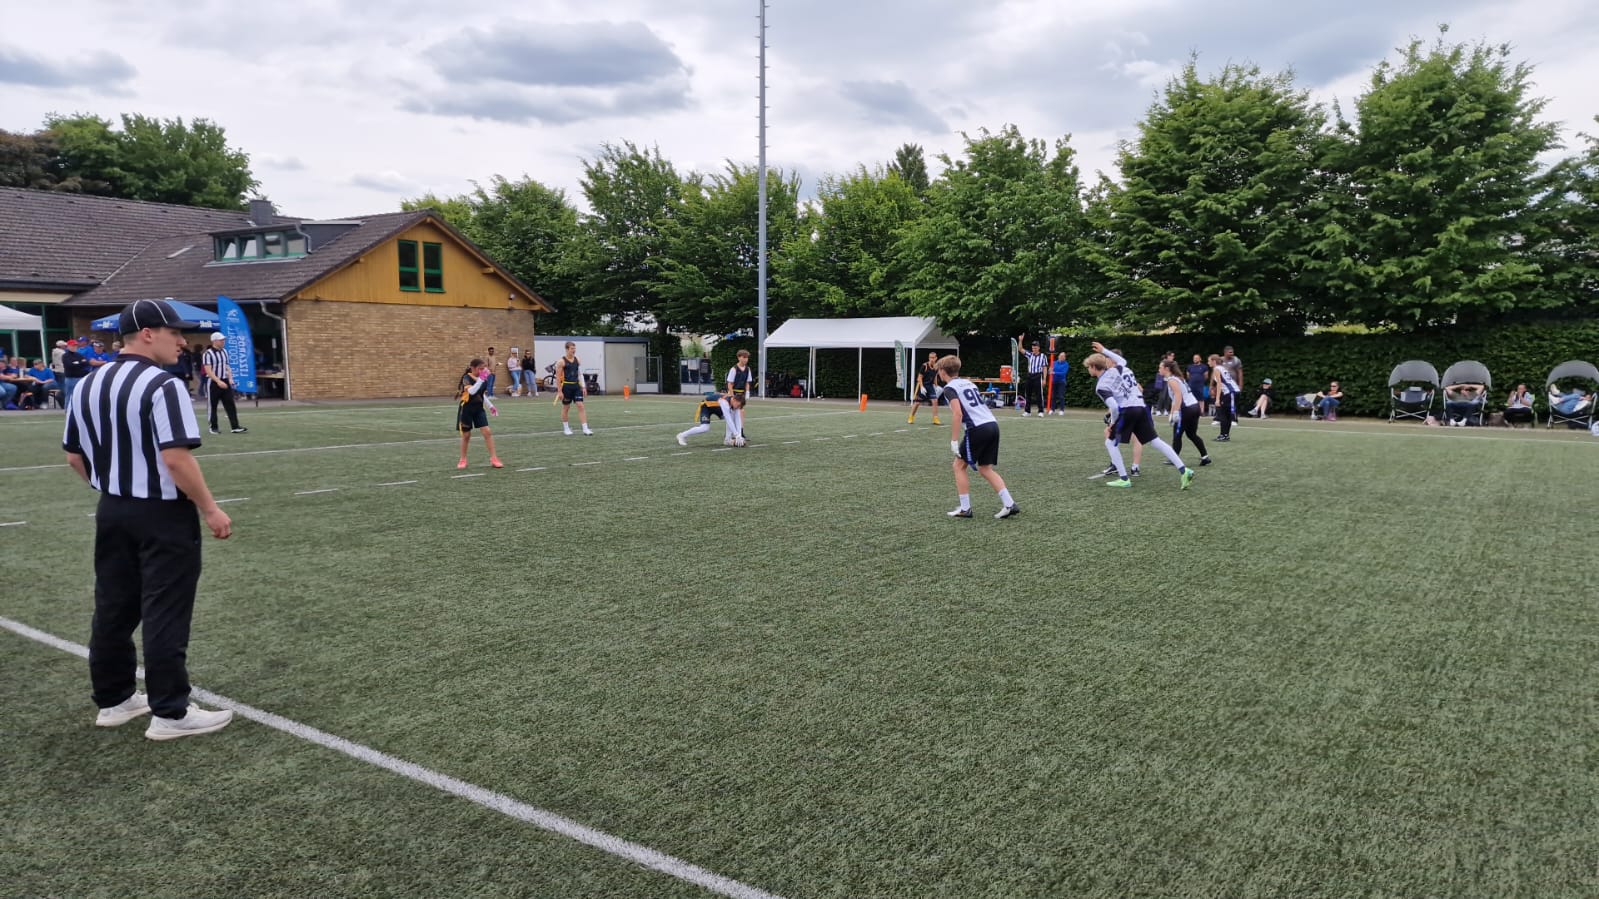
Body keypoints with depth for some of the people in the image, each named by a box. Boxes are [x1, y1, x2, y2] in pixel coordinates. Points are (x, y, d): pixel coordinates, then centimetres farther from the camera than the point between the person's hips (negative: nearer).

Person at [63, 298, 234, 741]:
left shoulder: (87, 386, 7)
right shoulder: (163, 386, -18)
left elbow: (74, 456, 14)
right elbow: (176, 458, -25)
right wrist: (210, 509, -16)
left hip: (112, 513, 8)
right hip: (163, 515, -8)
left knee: (112, 608, 16)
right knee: (165, 615, -2)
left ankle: (113, 700, 28)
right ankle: (170, 713, 5)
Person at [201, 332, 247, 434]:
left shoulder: (224, 352, 12)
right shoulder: (208, 354, -10)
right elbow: (208, 370, -16)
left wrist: (230, 378, 5)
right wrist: (218, 381, -25)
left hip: (225, 382, 6)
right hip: (213, 382, -6)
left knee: (230, 404, -2)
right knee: (212, 405, 4)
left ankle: (235, 427, -5)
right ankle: (213, 427, 13)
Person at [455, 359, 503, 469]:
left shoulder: (483, 379, 3)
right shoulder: (467, 378, -16)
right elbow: (471, 391, -36)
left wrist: (490, 406, 17)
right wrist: (481, 379, -39)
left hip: (479, 409, 5)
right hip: (466, 410, -5)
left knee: (487, 432, -7)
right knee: (466, 435, 5)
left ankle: (493, 459, -4)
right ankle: (463, 460, 23)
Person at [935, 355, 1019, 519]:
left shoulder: (949, 388, -1)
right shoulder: (969, 383, 23)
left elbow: (957, 414, -15)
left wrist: (954, 440, -14)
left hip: (977, 429, -7)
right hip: (993, 425, 7)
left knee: (959, 466, 9)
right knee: (985, 469, 15)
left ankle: (965, 508, 8)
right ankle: (1010, 505, 5)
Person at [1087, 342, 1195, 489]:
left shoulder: (1101, 386, -6)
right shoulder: (1117, 369, 12)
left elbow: (1114, 407, -17)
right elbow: (1122, 360, 40)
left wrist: (1112, 423, -1)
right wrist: (1104, 350, 45)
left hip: (1126, 411, -7)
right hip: (1141, 408, 7)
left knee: (1110, 443, 9)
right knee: (1155, 440, 9)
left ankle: (1124, 479, 6)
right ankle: (1183, 470, 4)